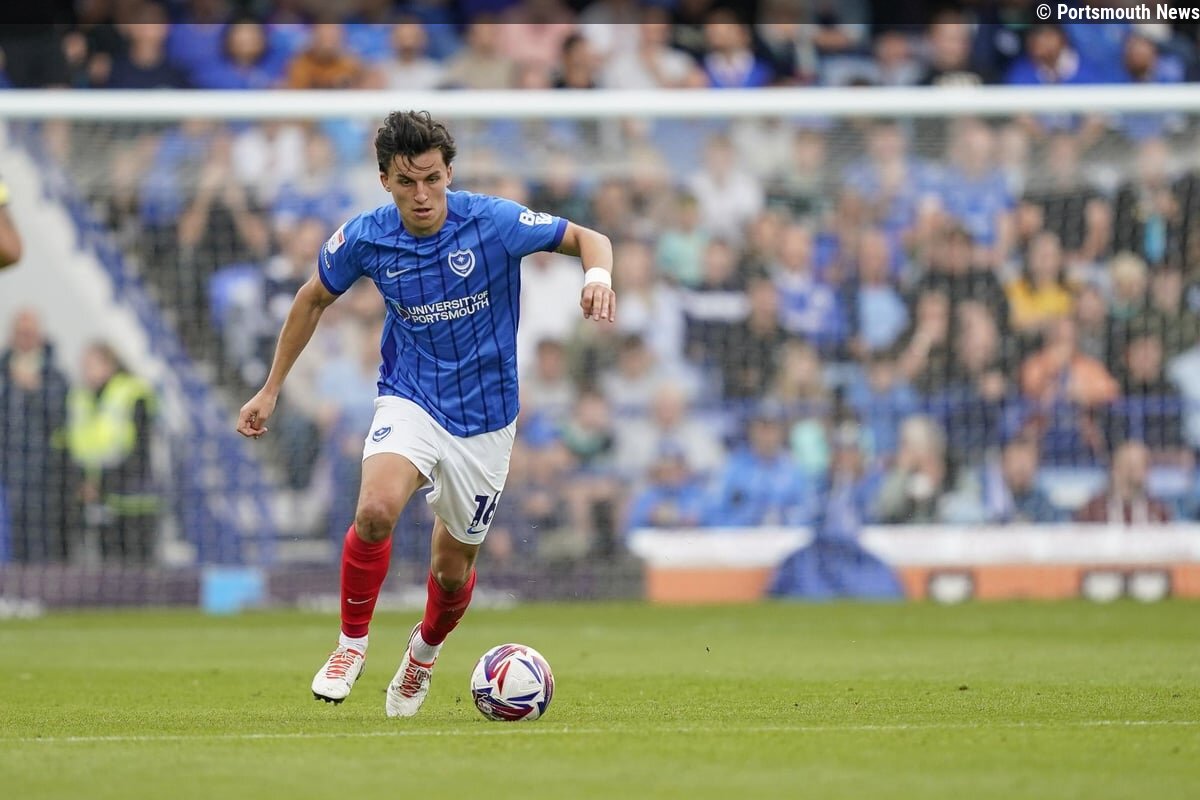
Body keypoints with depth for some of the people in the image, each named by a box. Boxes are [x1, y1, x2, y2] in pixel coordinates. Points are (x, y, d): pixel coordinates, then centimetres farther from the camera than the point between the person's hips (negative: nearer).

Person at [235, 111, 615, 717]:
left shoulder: (492, 222, -17)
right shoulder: (364, 239, -11)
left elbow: (588, 239, -5)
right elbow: (314, 299, 8)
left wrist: (598, 276, -29)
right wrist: (271, 389, 9)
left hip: (484, 416, 0)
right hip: (410, 400, 0)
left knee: (453, 567, 10)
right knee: (376, 510, -30)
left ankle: (424, 654, 44)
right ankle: (352, 643, -7)